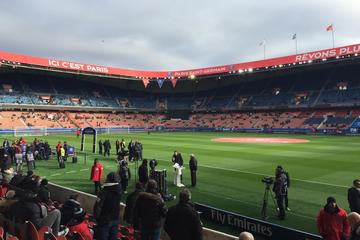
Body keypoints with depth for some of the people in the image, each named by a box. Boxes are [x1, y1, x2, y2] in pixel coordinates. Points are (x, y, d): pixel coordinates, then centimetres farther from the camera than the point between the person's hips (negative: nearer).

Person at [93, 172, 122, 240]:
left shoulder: (104, 192, -21)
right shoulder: (119, 191, -3)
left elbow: (97, 206, -18)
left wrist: (96, 217, -3)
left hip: (105, 220, -5)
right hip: (115, 219, 5)